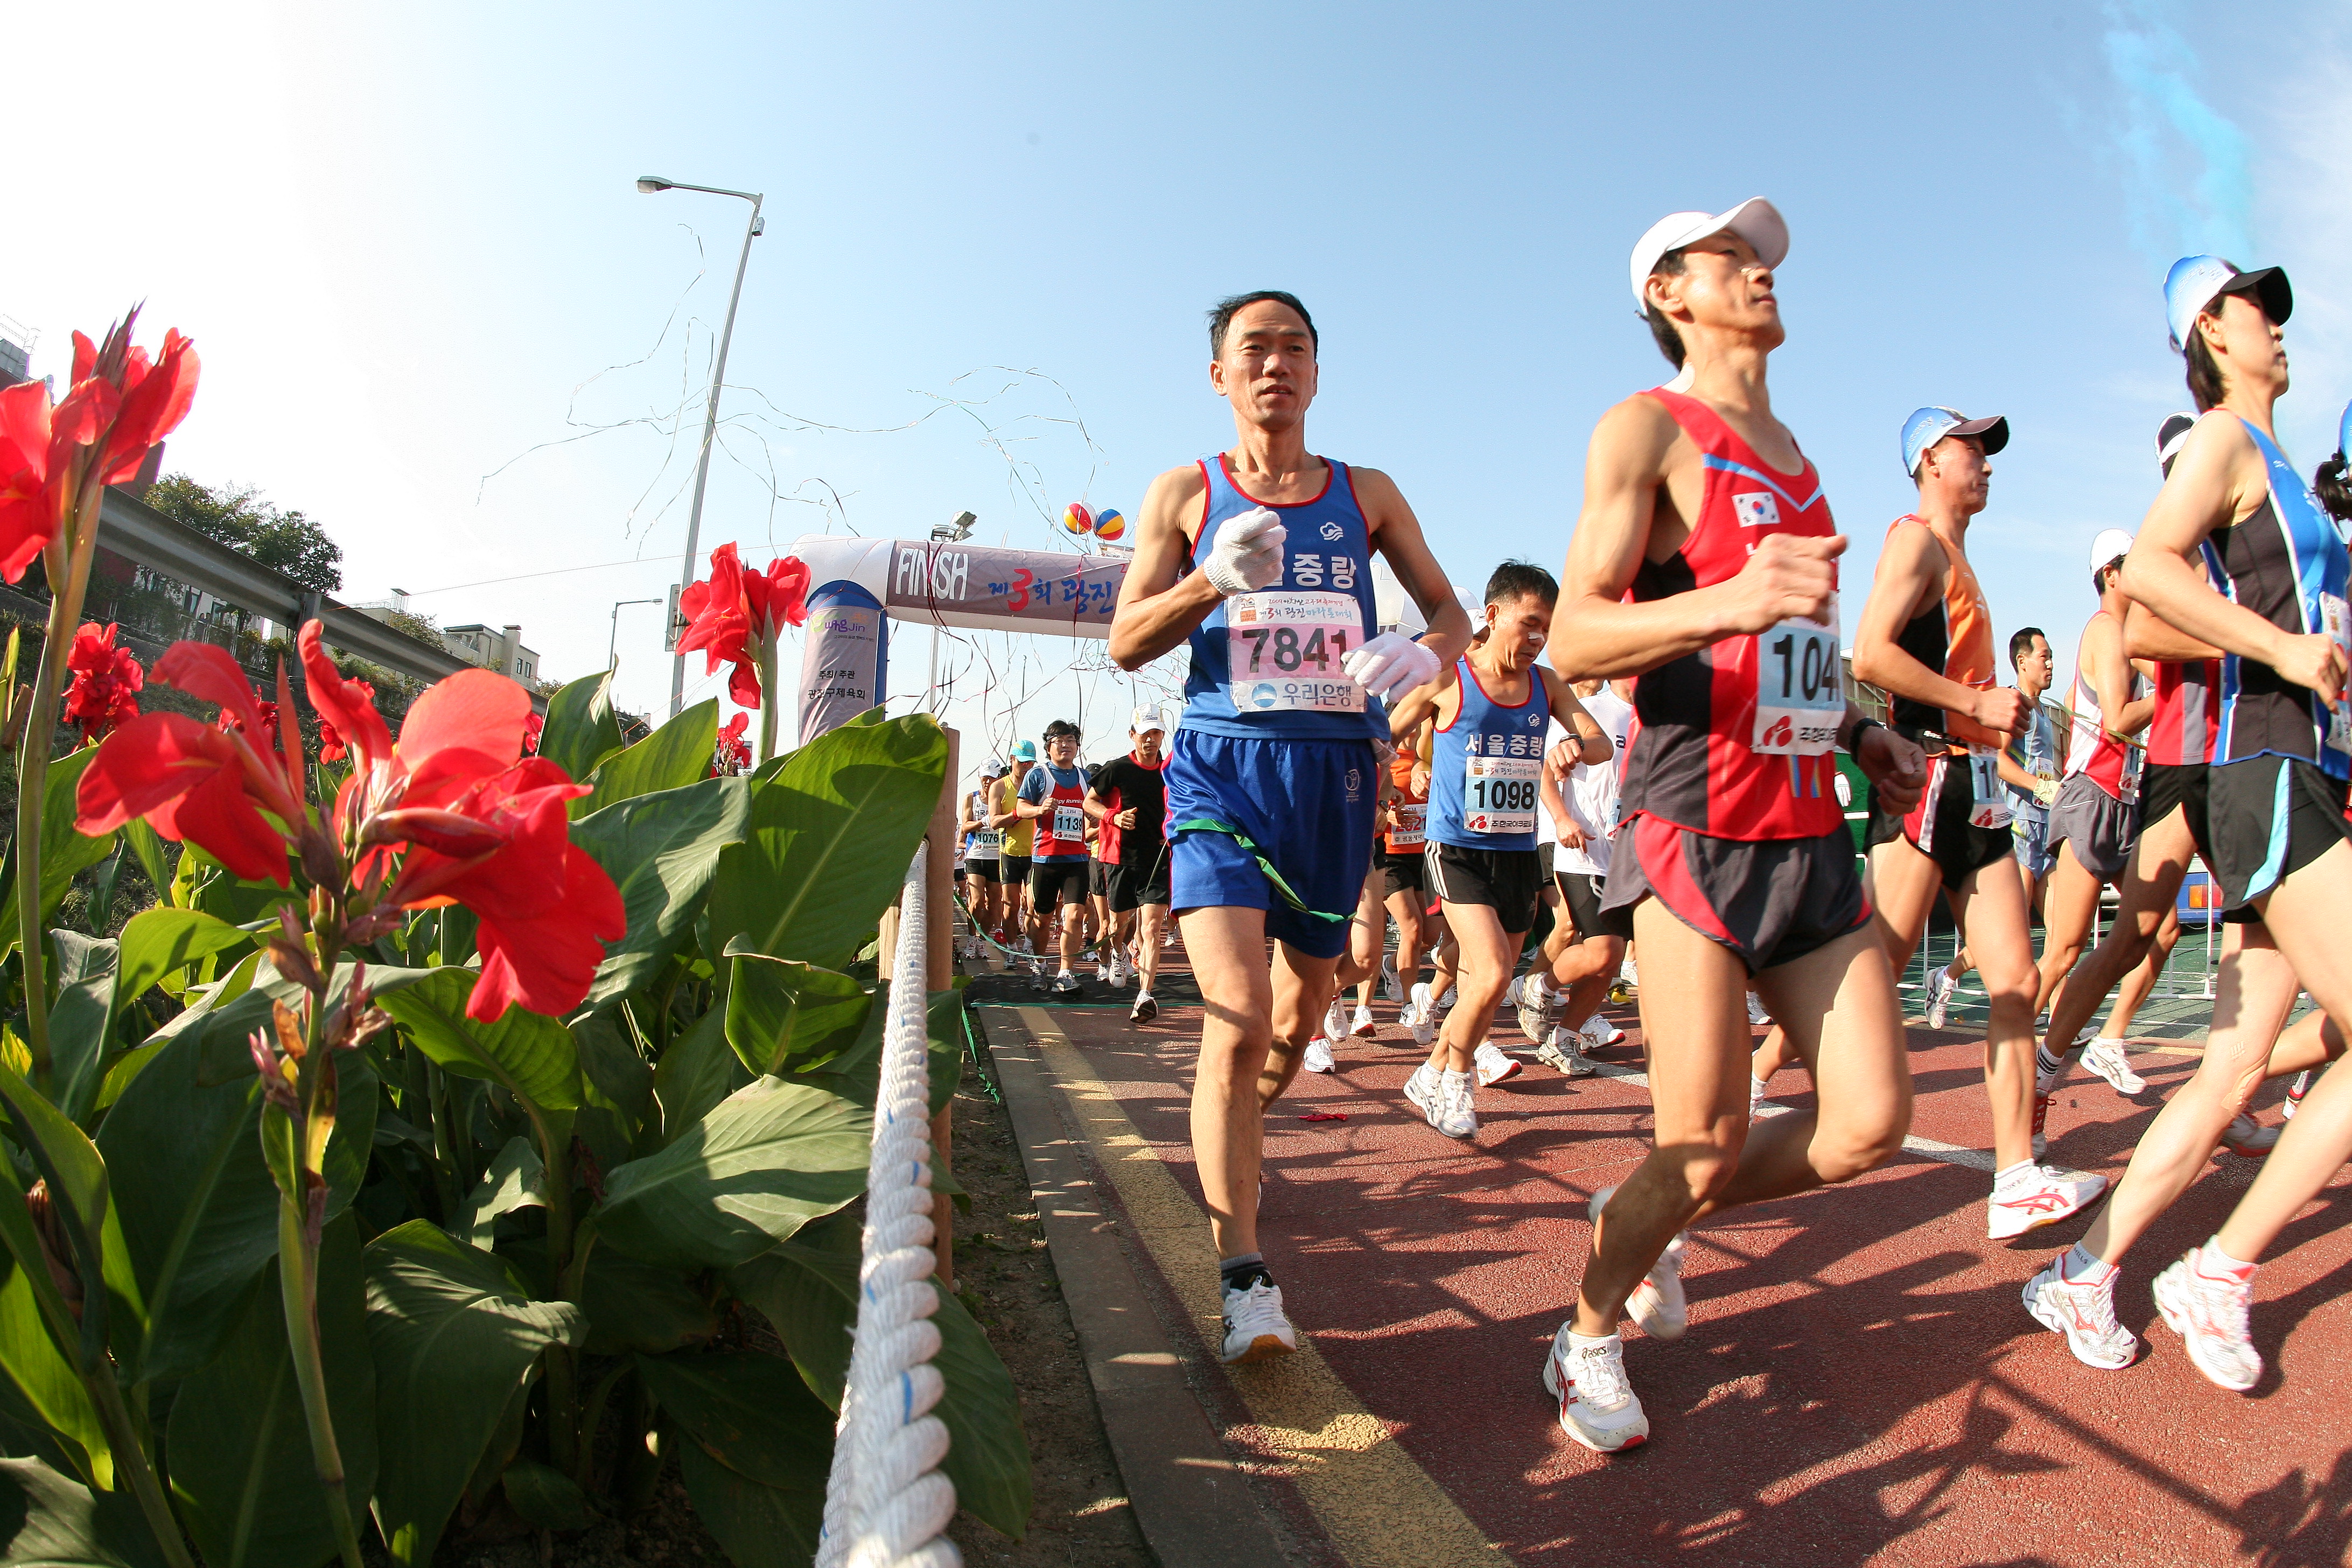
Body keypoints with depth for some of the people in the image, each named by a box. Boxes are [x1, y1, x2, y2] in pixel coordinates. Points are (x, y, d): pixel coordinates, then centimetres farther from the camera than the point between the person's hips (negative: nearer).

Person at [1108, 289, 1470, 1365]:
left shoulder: (1367, 494, 11)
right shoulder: (1185, 494, 6)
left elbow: (1449, 610, 14)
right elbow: (1125, 642, 0)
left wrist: (1425, 652, -11)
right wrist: (1214, 580, -19)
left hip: (1337, 772, 3)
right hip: (1225, 765, -3)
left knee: (1305, 1002, 16)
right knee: (1236, 1019, -17)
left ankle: (1240, 1137, 46)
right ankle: (1245, 1278, -11)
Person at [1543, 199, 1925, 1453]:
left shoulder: (1791, 453, 22)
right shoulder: (1647, 429, -3)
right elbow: (1574, 641, -13)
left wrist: (1857, 729, 16)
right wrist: (1729, 601, -29)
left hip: (1811, 832, 8)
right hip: (1695, 826, -8)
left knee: (1871, 1123, 3)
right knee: (1706, 1148, -6)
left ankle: (1644, 1220, 26)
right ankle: (1589, 1337, 21)